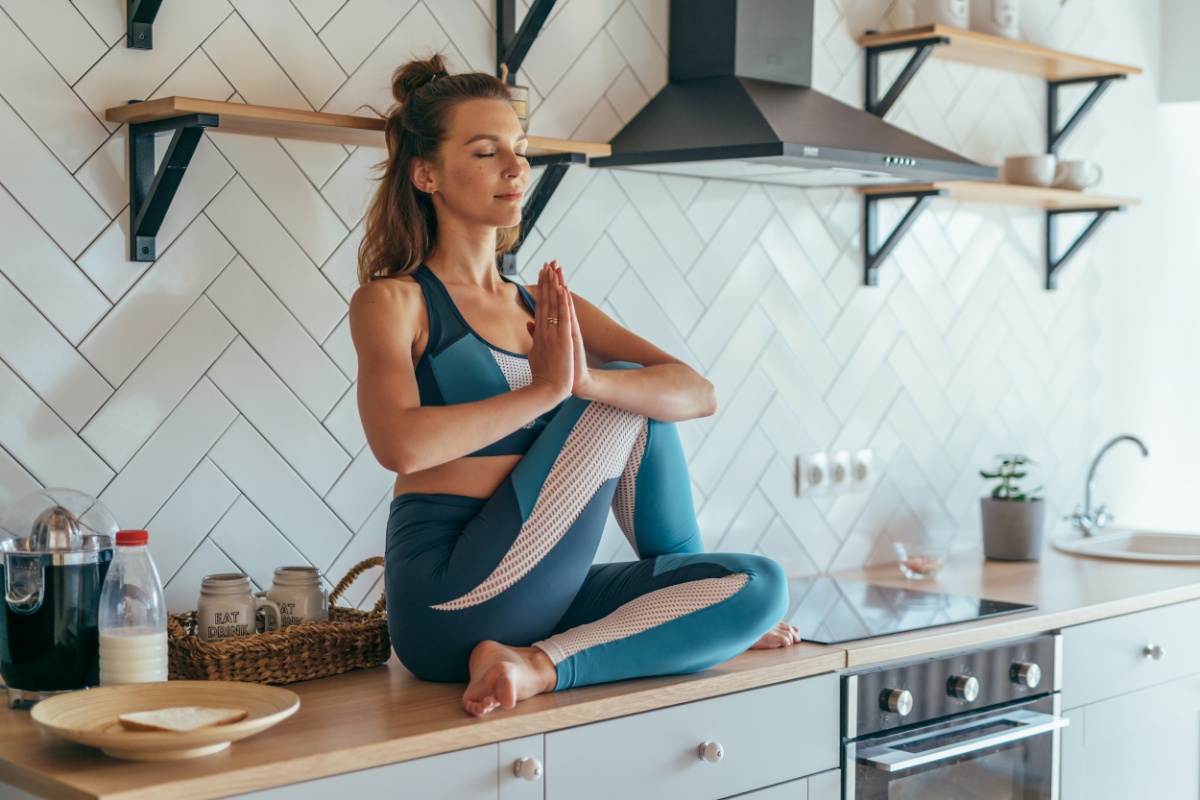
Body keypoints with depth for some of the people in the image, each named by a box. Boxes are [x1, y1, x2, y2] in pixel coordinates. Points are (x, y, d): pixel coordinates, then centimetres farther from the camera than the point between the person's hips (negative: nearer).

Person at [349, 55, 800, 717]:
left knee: (759, 584, -7)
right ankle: (694, 620, 4)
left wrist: (585, 380, -20)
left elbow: (697, 393, 0)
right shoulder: (392, 301, -2)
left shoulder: (547, 309, 14)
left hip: (545, 602, 6)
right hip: (451, 600, -6)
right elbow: (399, 444, -24)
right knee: (628, 400, -8)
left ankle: (541, 666, -11)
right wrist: (546, 391, -18)